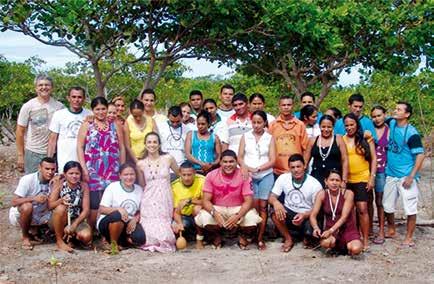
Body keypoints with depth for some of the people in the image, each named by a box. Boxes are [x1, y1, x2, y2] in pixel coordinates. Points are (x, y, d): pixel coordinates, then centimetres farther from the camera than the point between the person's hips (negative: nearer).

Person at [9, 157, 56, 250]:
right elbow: (14, 202, -29)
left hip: (40, 215, 4)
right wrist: (34, 198, -41)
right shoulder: (27, 180, -23)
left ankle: (33, 228, 12)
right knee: (27, 206, -36)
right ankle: (25, 237, -12)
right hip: (20, 214, -4)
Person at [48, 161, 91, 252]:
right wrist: (61, 201, -40)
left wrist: (74, 225, -21)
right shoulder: (59, 184, -10)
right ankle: (59, 241, -14)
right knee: (61, 208, -35)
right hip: (59, 220, -1)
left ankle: (70, 235, 8)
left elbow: (86, 209, -9)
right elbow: (50, 205, -18)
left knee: (86, 236, -29)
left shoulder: (83, 186, -6)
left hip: (76, 219, 1)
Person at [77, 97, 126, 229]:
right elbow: (80, 147, 2)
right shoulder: (86, 125, 9)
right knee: (94, 206, -5)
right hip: (93, 172, -1)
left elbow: (121, 148, 13)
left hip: (112, 172, 2)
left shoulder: (115, 126, 13)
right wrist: (84, 169, -8)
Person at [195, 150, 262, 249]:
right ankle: (216, 237, 5)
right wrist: (214, 213, -33)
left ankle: (243, 237, 6)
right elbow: (206, 200, -11)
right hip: (217, 209, 1)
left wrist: (237, 216, -33)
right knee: (204, 217, -31)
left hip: (238, 209, 0)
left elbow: (248, 200, -14)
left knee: (252, 218, -31)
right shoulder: (211, 176, -8)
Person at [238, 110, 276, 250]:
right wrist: (245, 167, -17)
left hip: (266, 175, 0)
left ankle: (260, 239, 3)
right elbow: (240, 157, 4)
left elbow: (272, 160, -1)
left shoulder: (270, 138, 5)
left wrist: (257, 169, -13)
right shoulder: (245, 136, 7)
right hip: (249, 176, 0)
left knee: (263, 206, -2)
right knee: (254, 206, -7)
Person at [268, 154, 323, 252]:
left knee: (312, 231, -33)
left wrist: (304, 215, -33)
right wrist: (276, 202, -34)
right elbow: (271, 197, -7)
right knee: (275, 212, -30)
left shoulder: (315, 184, -15)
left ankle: (306, 236, 9)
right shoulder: (283, 178, -8)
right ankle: (288, 239, -4)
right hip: (289, 213, 2)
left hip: (307, 216, -2)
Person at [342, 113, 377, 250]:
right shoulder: (341, 139, 5)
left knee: (362, 209, -8)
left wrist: (372, 178, -3)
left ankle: (365, 241, -1)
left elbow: (373, 159, 3)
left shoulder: (366, 138, 2)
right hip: (346, 180, 2)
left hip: (362, 179, -2)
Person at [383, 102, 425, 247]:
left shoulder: (411, 133, -14)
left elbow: (420, 155, -16)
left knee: (410, 208, 0)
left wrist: (411, 177, -20)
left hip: (406, 176, -7)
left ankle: (409, 238, 10)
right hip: (391, 174, 7)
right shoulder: (391, 124, 4)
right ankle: (391, 231, 35)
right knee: (387, 206, 15)